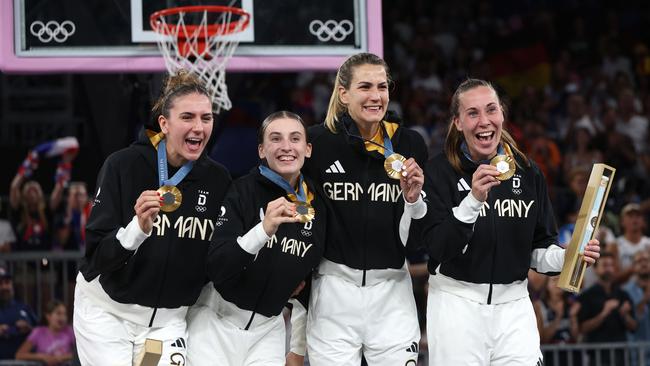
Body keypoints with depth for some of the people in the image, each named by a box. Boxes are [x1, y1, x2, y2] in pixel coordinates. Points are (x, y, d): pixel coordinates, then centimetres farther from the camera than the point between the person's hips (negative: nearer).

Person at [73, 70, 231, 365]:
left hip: (168, 319, 3)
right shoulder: (123, 166, -15)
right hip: (106, 311, -3)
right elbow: (97, 257, -19)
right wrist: (138, 228, -34)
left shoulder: (218, 180, -4)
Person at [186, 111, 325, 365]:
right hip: (218, 321, -3)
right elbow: (216, 270, -21)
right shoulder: (242, 192, -12)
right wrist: (263, 230, -34)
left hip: (268, 327, 3)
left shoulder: (318, 205, 1)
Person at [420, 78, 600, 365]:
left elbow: (539, 247, 12)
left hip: (514, 306, 3)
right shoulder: (439, 172, -6)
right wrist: (473, 200, -28)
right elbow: (437, 249, -16)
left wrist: (566, 257, -9)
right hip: (457, 304, -3)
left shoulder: (528, 173, 6)